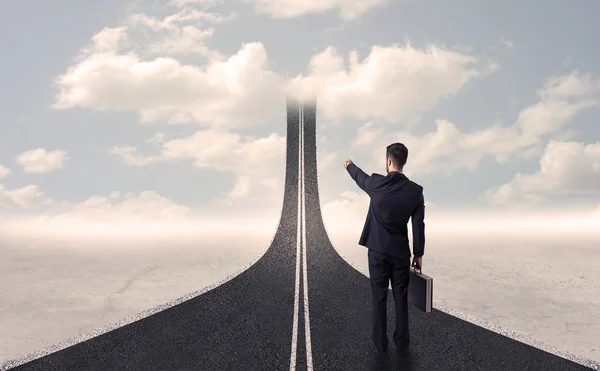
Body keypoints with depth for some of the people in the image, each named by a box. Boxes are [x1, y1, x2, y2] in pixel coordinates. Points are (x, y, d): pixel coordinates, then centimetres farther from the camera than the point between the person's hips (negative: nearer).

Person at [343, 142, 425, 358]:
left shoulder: (377, 183, -11)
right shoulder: (415, 190, -8)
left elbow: (360, 177, 14)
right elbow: (418, 225, -3)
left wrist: (349, 165, 36)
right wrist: (419, 253, 8)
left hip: (377, 251, -1)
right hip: (401, 252, 1)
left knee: (379, 298, 8)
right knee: (401, 299, 13)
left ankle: (380, 346, 18)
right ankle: (402, 344, 24)